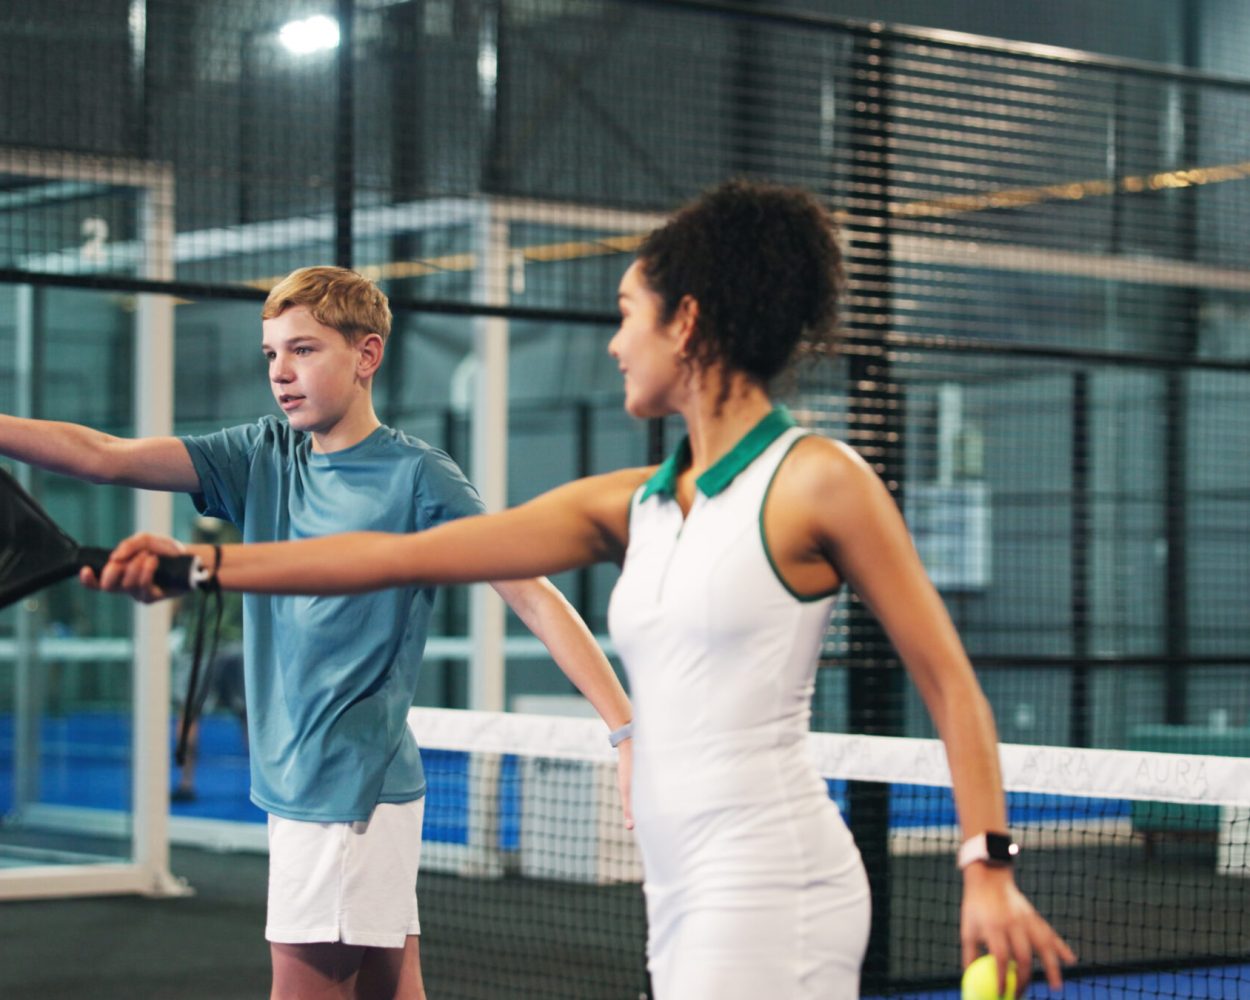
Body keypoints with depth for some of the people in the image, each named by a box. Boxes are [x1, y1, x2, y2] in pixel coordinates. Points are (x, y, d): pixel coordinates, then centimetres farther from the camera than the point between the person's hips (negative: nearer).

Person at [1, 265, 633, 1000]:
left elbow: (535, 596, -12)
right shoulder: (262, 457, 9)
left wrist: (627, 728, -20)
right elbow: (106, 456, 2)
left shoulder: (417, 476, -9)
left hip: (348, 787, -6)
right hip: (301, 782, 6)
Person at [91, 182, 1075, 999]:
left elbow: (948, 679, -4)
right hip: (683, 904, 7)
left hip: (774, 886, -7)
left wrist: (989, 865, -12)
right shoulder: (628, 506, 13)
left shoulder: (818, 481, -6)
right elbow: (409, 553, 12)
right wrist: (206, 562, 10)